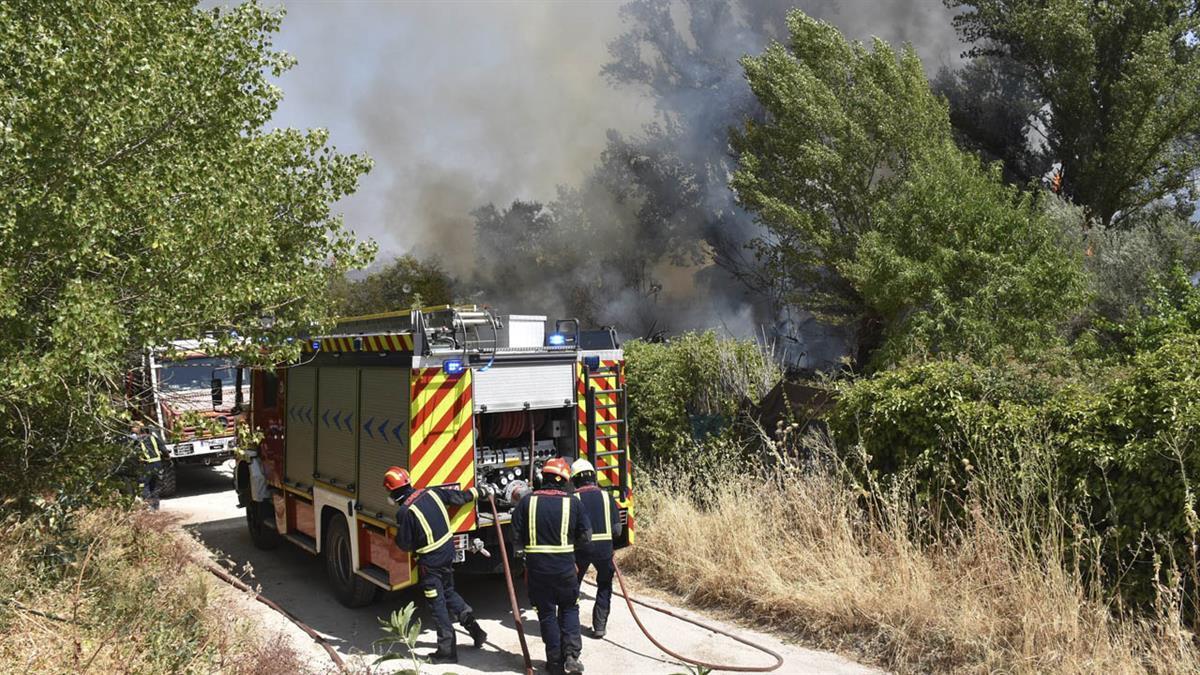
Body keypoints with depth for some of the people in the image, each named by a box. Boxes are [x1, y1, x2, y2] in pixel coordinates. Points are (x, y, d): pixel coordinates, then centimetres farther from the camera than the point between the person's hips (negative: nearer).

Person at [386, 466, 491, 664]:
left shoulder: (404, 512, -20)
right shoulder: (431, 492, -3)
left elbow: (405, 544, -10)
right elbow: (459, 496, 8)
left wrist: (396, 536, 12)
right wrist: (481, 491, 24)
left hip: (430, 562, -7)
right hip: (449, 551, 7)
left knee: (438, 604, 5)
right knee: (448, 591, 26)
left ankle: (447, 651, 11)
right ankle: (472, 624, 20)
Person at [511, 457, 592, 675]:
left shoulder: (527, 501, -5)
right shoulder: (573, 502, -6)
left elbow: (515, 534, -3)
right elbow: (586, 535, -1)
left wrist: (521, 551, 16)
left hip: (537, 567, 0)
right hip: (565, 567, 0)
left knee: (547, 613, 13)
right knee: (569, 609, 18)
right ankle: (571, 656, 8)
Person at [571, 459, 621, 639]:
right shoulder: (607, 497, 1)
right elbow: (617, 529, 0)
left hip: (580, 548, -1)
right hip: (604, 548, 1)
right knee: (604, 587, 20)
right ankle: (599, 627, 16)